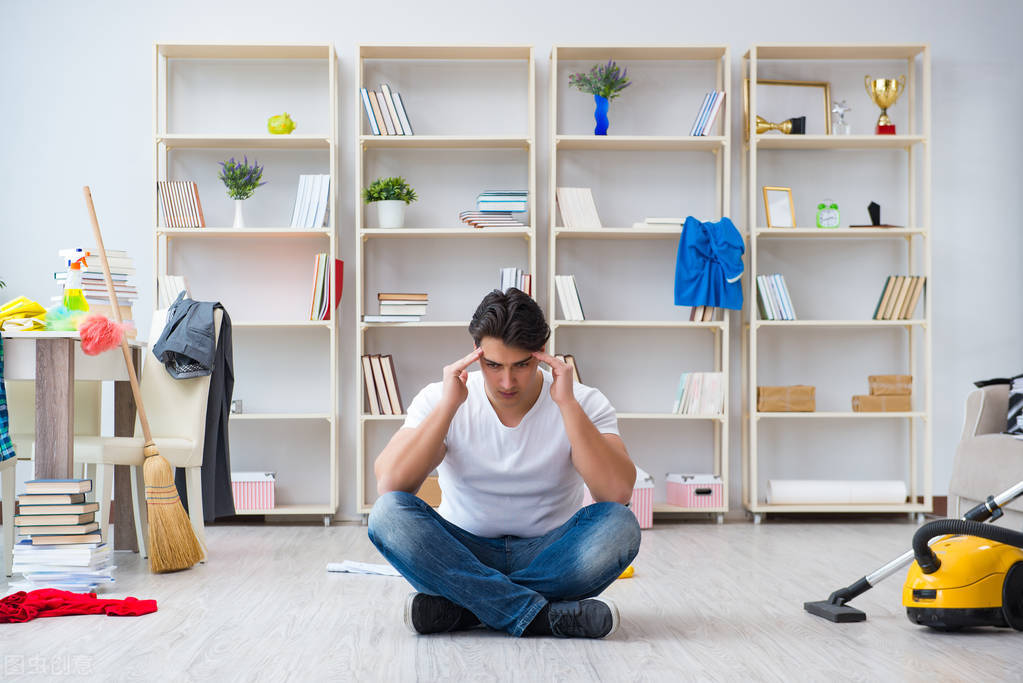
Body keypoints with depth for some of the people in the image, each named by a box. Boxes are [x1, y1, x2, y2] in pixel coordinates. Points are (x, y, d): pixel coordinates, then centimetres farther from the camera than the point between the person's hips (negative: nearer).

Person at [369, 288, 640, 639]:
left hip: (551, 555, 0)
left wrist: (568, 404, -27)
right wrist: (448, 405, -24)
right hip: (463, 553, 1)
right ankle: (544, 617, -30)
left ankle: (458, 607, -25)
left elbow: (618, 493, -25)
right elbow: (389, 486, -20)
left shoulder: (584, 403, -8)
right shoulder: (437, 400, -6)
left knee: (620, 524, -31)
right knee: (388, 513, -28)